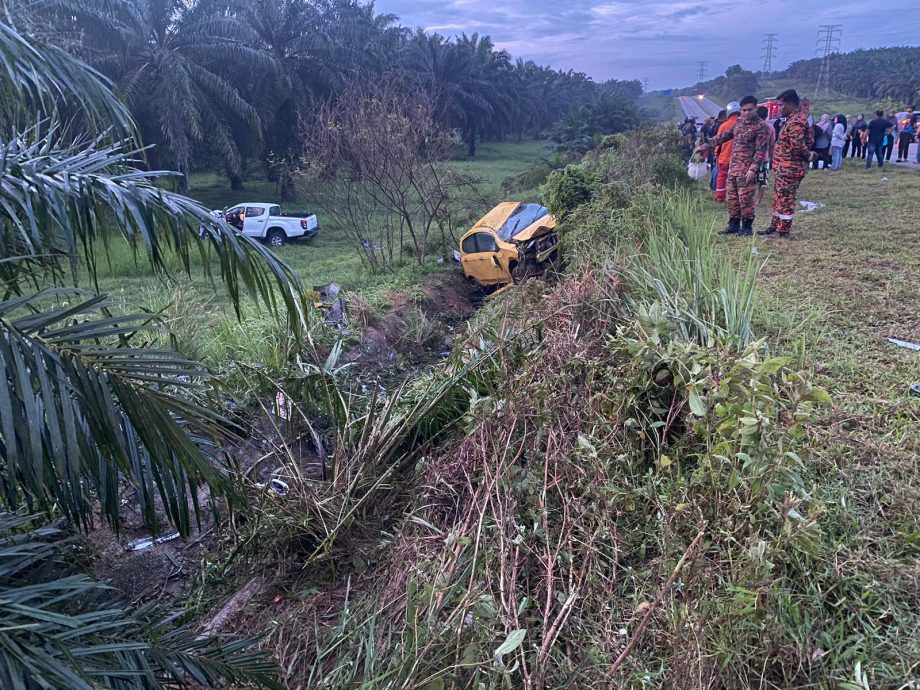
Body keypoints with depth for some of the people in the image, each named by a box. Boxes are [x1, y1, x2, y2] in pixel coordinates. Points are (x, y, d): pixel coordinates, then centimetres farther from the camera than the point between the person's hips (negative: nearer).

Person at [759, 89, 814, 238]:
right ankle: (775, 226, 27)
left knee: (785, 198, -3)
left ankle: (783, 231, 5)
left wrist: (808, 154, -11)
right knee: (778, 197, 18)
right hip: (786, 168, 10)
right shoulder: (801, 114, 12)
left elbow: (798, 145, -29)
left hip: (789, 168, -10)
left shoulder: (795, 122, -21)